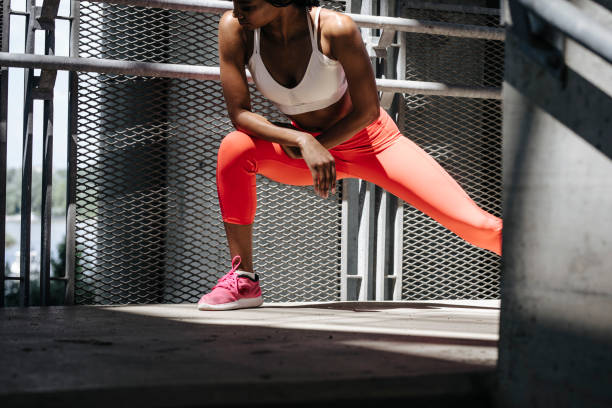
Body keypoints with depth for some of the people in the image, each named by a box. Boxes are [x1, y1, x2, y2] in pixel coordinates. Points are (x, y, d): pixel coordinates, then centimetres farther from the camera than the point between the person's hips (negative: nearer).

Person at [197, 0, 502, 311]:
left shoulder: (336, 29, -29)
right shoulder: (234, 28, -21)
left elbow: (367, 110, -19)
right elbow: (239, 113, -19)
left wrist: (317, 146, -16)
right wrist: (303, 143, -31)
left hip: (370, 142, -2)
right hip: (306, 145, 3)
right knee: (234, 148, -27)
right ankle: (243, 281, -12)